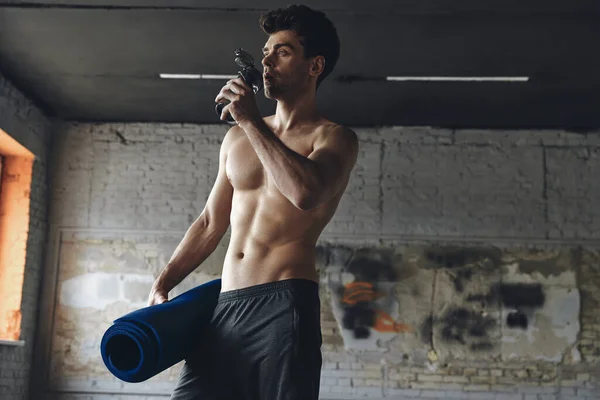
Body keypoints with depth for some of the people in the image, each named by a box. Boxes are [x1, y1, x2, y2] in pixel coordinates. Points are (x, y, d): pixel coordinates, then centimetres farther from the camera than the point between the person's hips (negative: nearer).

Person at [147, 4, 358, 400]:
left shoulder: (335, 138, 1)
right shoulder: (237, 138, 19)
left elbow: (306, 193, -21)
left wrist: (252, 121, -12)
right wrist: (162, 286, 15)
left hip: (284, 305, -5)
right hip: (225, 307, 5)